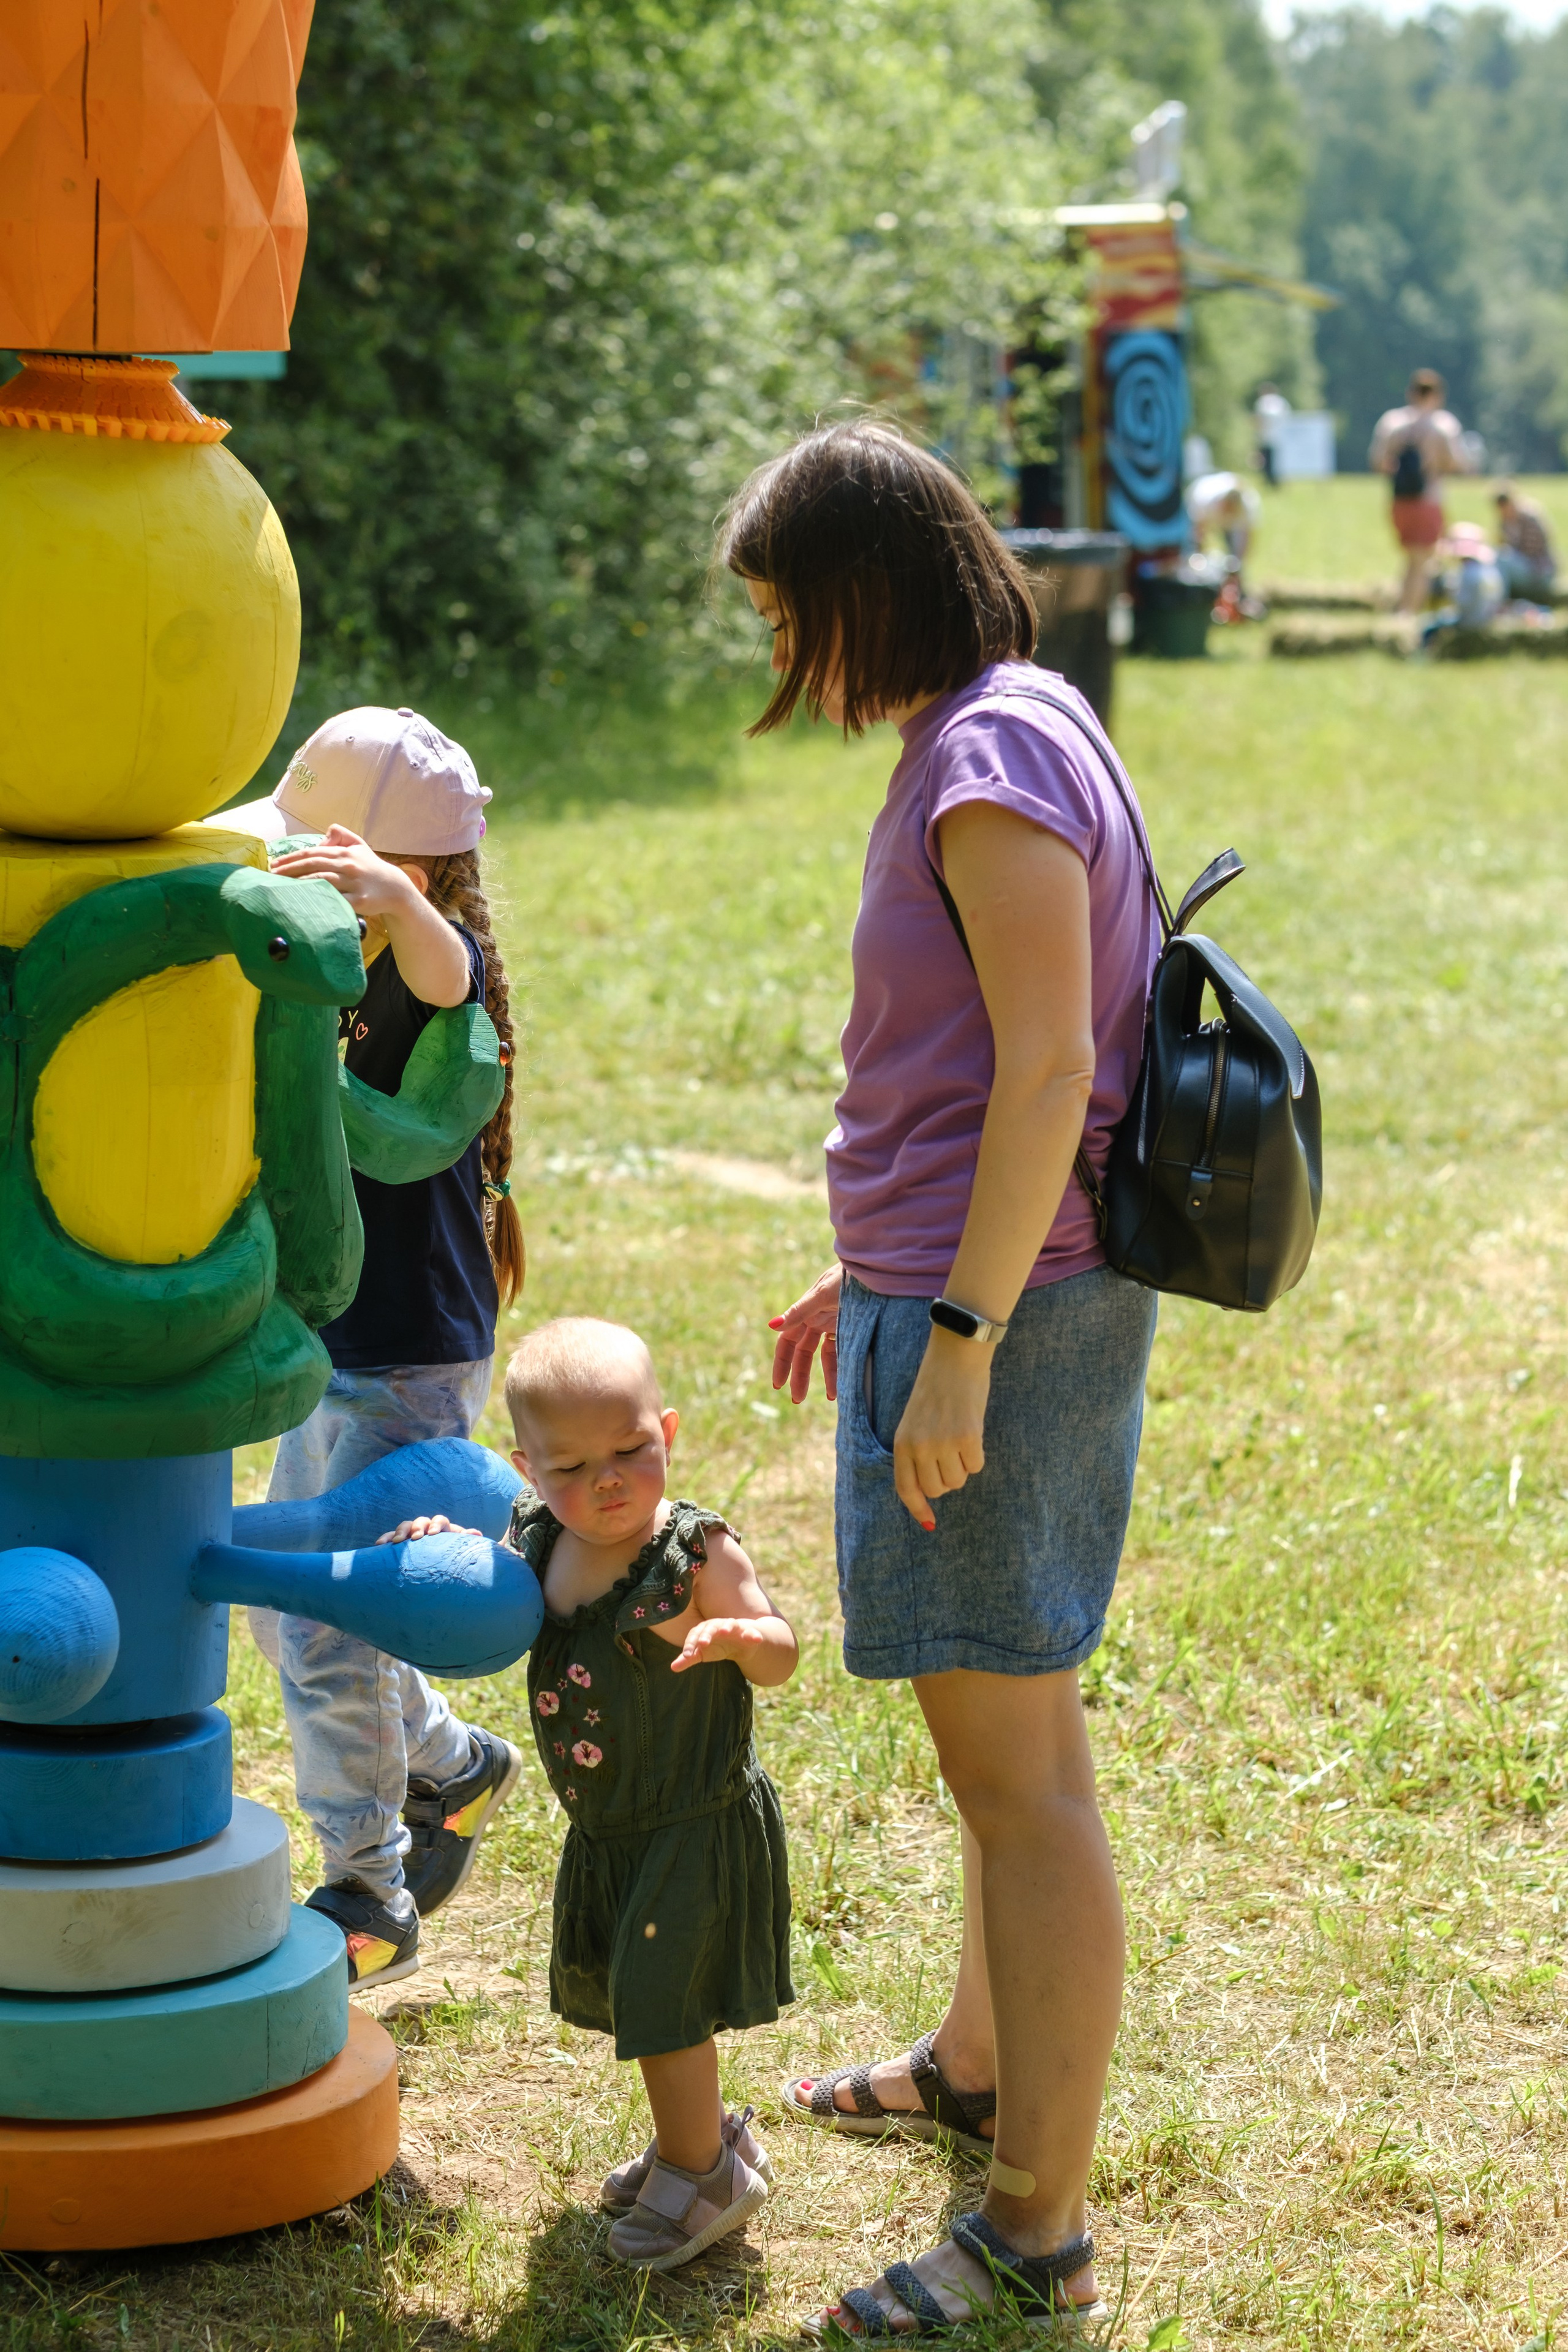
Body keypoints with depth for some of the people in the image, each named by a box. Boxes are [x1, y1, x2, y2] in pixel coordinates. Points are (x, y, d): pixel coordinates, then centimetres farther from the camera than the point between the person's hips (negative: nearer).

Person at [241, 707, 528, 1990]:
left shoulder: (436, 962, -19)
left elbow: (445, 969, -45)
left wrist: (391, 893, -66)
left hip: (414, 1368, -10)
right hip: (335, 1354, 10)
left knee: (331, 1639, -6)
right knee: (287, 1612, 21)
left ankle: (371, 1900, 10)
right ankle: (455, 1765, 41)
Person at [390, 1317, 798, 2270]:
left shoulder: (697, 1552, -22)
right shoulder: (534, 1543, -6)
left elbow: (782, 1659, -21)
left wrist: (738, 1636, -44)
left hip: (697, 1825, -7)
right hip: (605, 1829, 7)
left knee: (663, 1998, 0)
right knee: (624, 1993, 19)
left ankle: (701, 2175, 20)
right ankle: (703, 2136, 41)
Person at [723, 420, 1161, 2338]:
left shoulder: (994, 761, -17)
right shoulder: (991, 741, 14)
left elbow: (1050, 1071, -23)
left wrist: (959, 1340, -22)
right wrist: (876, 1273, 24)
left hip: (999, 1313, -11)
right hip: (963, 1290, 11)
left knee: (1014, 1766, -4)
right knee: (1003, 1727, 24)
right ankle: (980, 2065, 43)